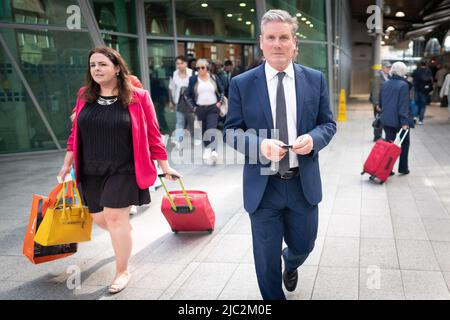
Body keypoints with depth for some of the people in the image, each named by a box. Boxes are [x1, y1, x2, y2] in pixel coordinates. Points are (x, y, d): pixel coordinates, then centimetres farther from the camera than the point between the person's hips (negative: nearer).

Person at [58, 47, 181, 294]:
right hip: (91, 172, 5)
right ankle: (125, 235, 50)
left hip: (124, 170, -5)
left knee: (115, 218, -4)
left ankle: (122, 272, 18)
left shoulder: (137, 97, -8)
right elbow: (76, 133, 12)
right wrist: (67, 163, 15)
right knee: (100, 218, 14)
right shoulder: (84, 96, 3)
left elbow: (152, 135, -4)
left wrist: (165, 166, -1)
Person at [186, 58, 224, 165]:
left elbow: (221, 91, 15)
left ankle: (212, 151, -25)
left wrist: (220, 102, 3)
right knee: (204, 131, 6)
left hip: (213, 108, -1)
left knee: (212, 129, -16)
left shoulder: (213, 78, 6)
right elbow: (189, 95, 8)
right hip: (200, 109, 1)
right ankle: (208, 151, 18)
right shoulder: (193, 79, 3)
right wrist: (193, 106, 1)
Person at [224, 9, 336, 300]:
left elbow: (328, 123, 6)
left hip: (303, 182, 2)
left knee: (303, 245, 21)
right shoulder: (242, 83, -5)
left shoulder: (315, 79, 1)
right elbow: (231, 131, -3)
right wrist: (260, 144, -23)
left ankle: (290, 265, 58)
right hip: (263, 185, -2)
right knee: (267, 257, 10)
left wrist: (313, 138, -17)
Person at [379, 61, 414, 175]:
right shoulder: (403, 85, -13)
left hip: (386, 119, 5)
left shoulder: (385, 84, 6)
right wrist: (404, 121, -18)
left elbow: (381, 102, 14)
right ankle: (403, 168, 18)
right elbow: (404, 104, -18)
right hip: (398, 119, -5)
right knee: (405, 143, 14)